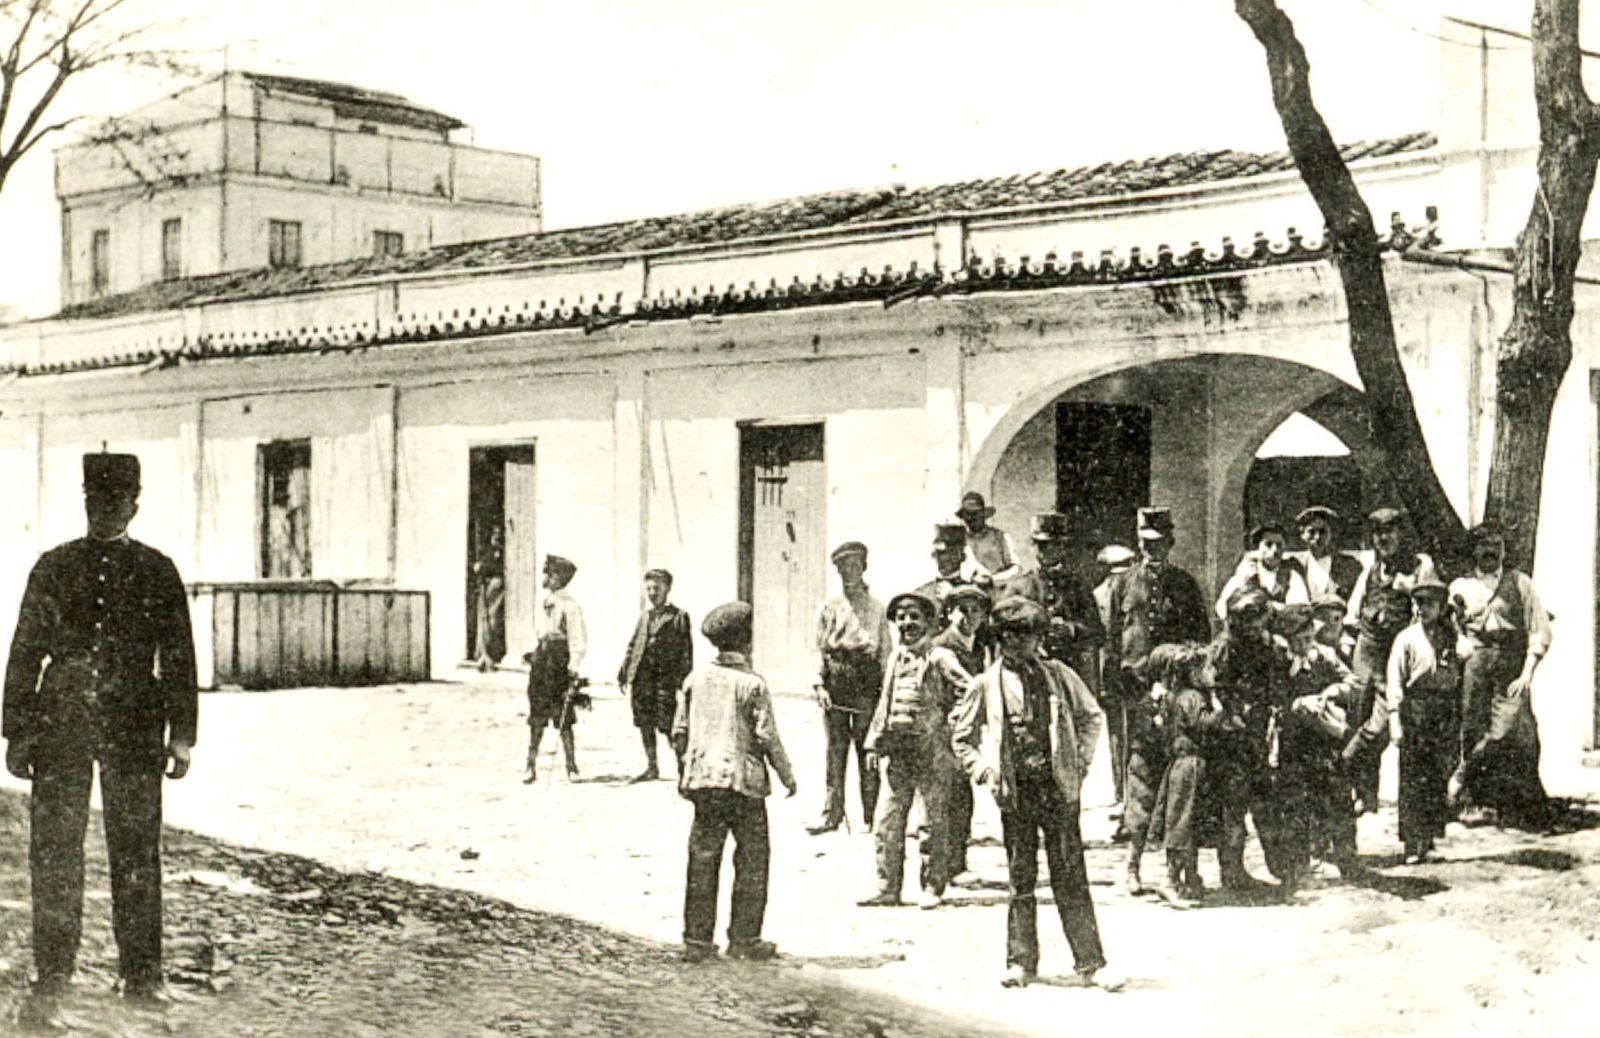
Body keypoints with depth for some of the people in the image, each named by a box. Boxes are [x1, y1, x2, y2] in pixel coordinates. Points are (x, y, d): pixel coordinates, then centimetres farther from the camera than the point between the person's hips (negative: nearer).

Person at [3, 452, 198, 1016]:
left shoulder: (157, 571, 7)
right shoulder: (53, 567, 9)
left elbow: (178, 655, 7)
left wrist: (181, 735, 1)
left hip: (134, 726, -1)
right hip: (60, 724, 1)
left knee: (136, 852, 2)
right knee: (53, 851, 1)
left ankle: (141, 973, 11)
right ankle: (52, 976, 9)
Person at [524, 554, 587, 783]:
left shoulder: (569, 605, -10)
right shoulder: (546, 601, 13)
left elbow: (578, 640, -12)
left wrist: (573, 666, -19)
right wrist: (533, 653, 11)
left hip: (559, 660, -7)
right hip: (541, 657, 7)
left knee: (563, 720, -2)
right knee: (536, 719, 5)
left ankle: (571, 766, 7)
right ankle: (531, 766, 7)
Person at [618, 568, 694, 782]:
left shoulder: (679, 616, 0)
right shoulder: (644, 616, 17)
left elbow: (686, 650, -3)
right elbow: (633, 646, 19)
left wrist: (682, 678, -11)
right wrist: (623, 674, 13)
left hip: (665, 678, -6)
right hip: (641, 676, 6)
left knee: (668, 725, -8)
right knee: (645, 724, 7)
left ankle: (683, 764, 5)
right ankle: (652, 767, 15)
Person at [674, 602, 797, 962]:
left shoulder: (696, 679, 6)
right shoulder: (752, 683, -8)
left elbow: (679, 732, 9)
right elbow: (767, 737, -7)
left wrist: (687, 766, 23)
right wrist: (787, 776, 5)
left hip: (702, 780, 4)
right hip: (743, 781, -4)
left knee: (703, 860, 7)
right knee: (752, 861, 7)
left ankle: (697, 940, 8)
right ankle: (744, 939, 7)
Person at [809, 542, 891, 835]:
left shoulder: (877, 609, 8)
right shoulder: (828, 608, 11)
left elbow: (885, 652, 7)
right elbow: (819, 649, 9)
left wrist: (886, 688, -1)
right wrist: (820, 684, -3)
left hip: (866, 679, -1)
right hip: (835, 678, 1)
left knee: (867, 749, -1)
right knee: (835, 747, 2)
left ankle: (870, 817, 3)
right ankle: (832, 813, 5)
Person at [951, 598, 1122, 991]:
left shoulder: (1059, 675, 4)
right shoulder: (987, 684, 3)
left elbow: (1093, 717, 16)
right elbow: (962, 737, 14)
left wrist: (1080, 760, 7)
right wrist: (984, 772, 3)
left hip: (1059, 788, 0)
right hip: (1015, 793, 0)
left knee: (1071, 878, -1)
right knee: (1020, 879, 5)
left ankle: (1091, 963, 0)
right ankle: (1020, 961, 13)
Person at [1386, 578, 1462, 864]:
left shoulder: (1450, 636, 12)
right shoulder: (1406, 638, 3)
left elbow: (1460, 678, 15)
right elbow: (1394, 679, -1)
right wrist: (1395, 719, -10)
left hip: (1446, 714, 3)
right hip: (1415, 712, -3)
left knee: (1439, 779, 3)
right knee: (1412, 780, -5)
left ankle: (1429, 840, 14)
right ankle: (1413, 845, -5)